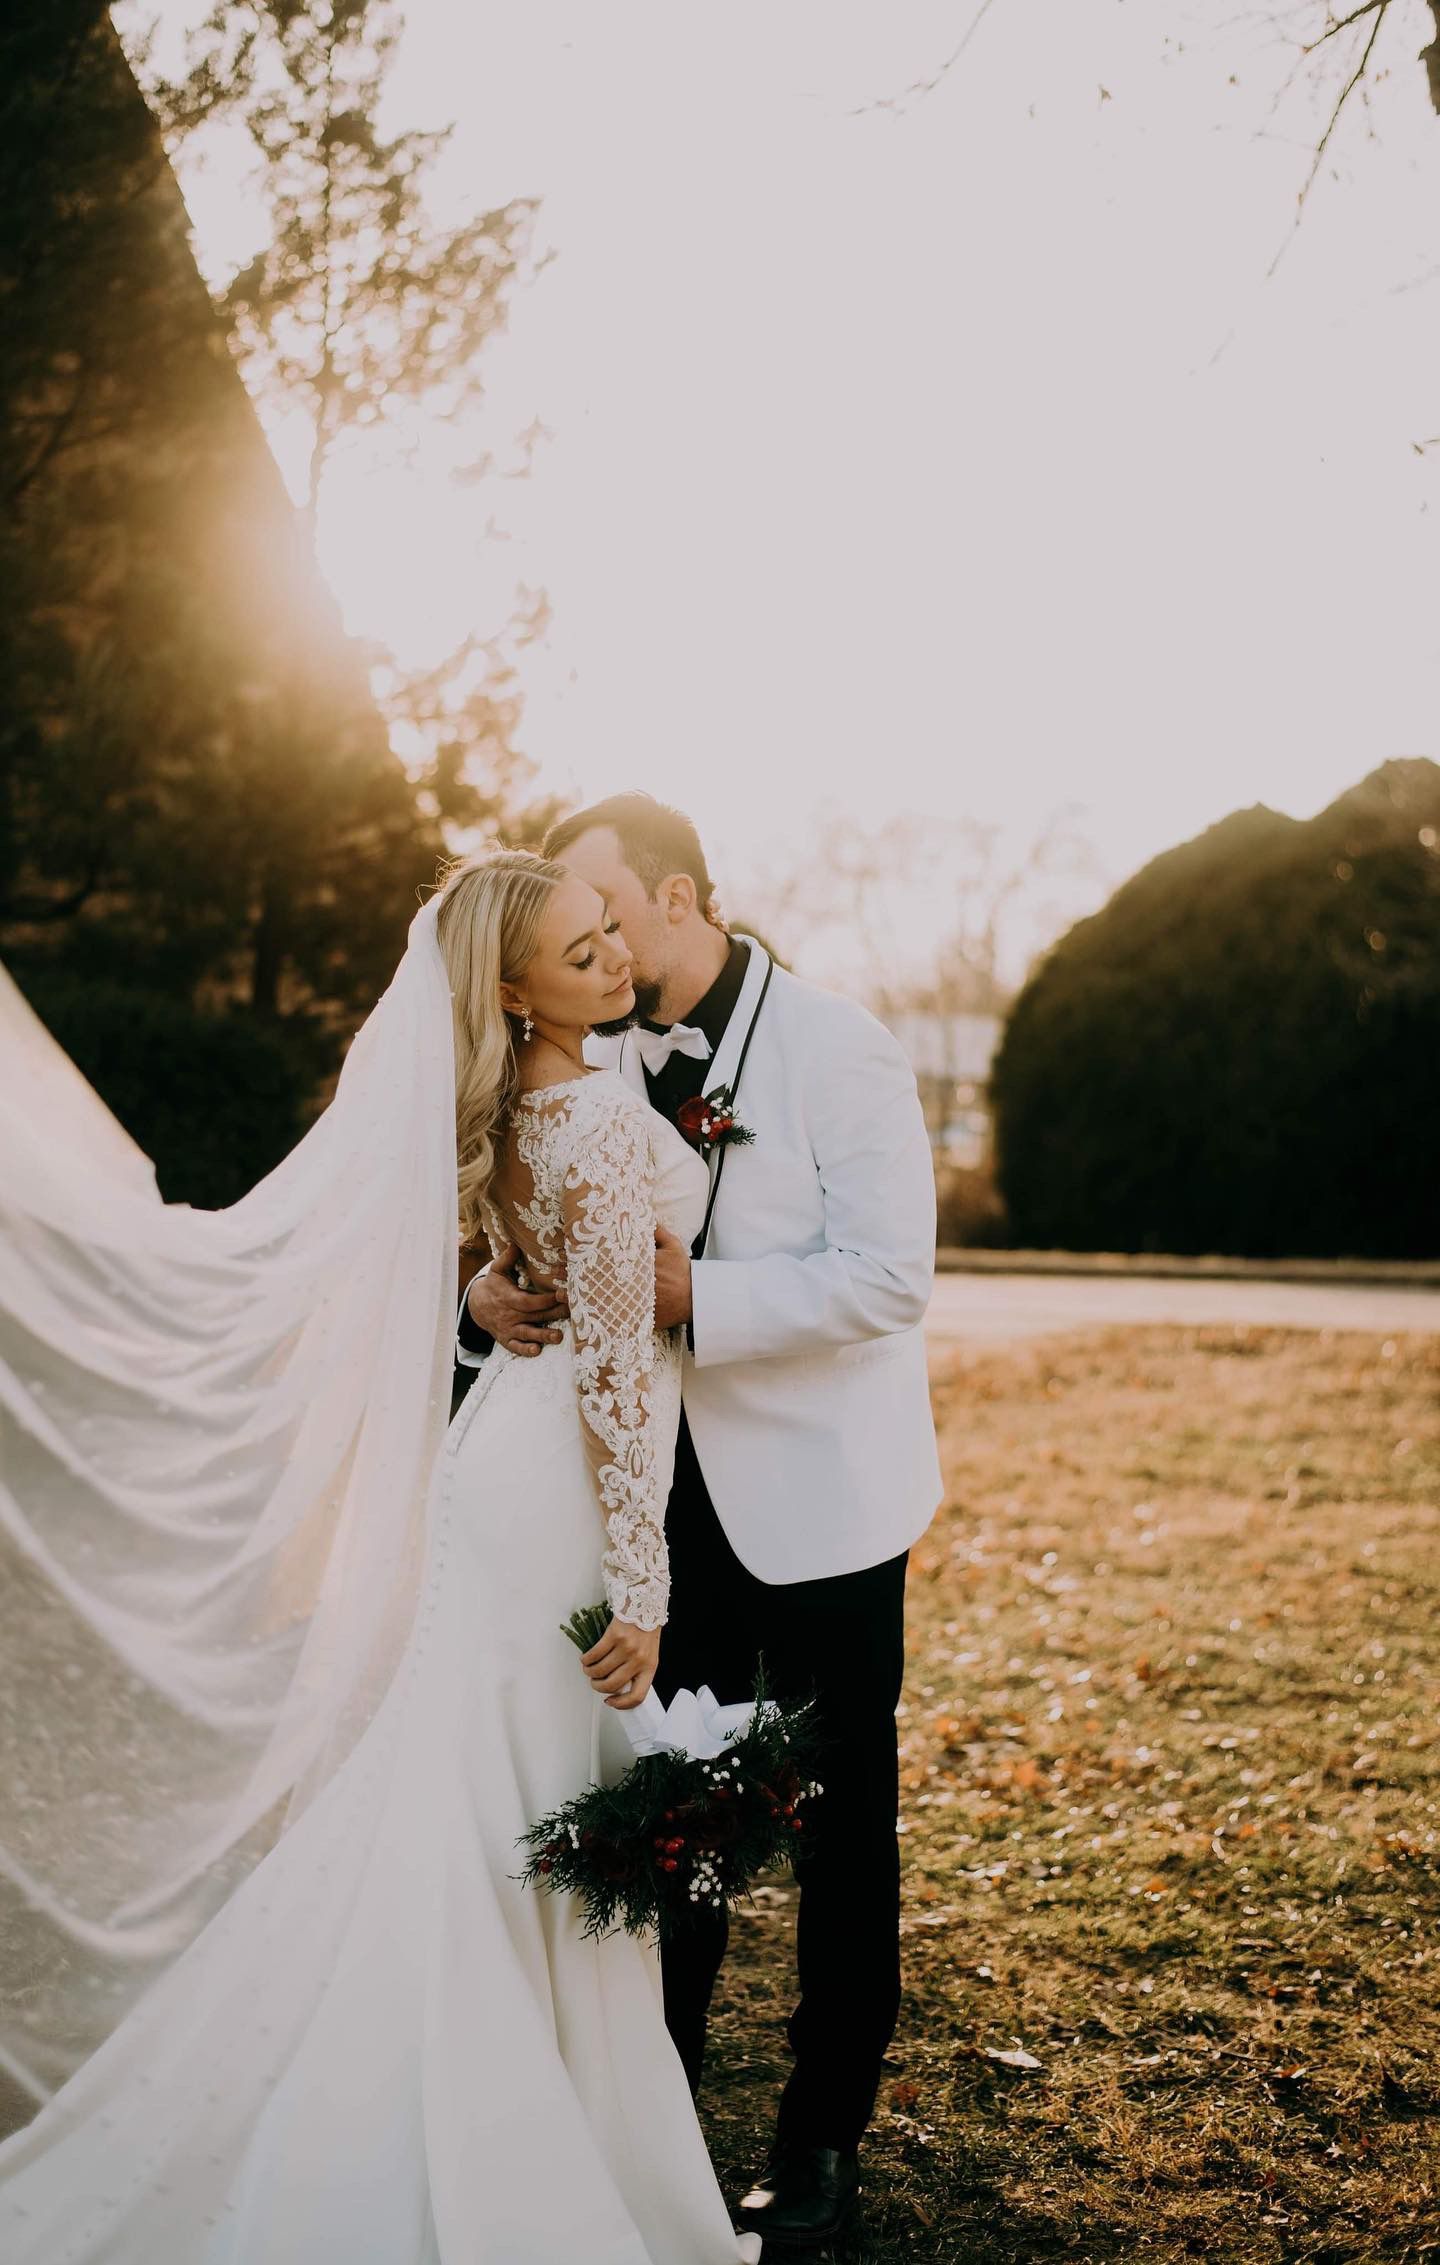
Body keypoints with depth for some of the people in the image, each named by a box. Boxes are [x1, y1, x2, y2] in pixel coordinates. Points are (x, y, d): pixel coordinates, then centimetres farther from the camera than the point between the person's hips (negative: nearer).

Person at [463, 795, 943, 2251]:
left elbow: (889, 1273, -19)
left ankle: (822, 2138, 26)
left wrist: (697, 1297, -29)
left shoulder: (836, 1046, -12)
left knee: (839, 1829, 9)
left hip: (816, 1501, -4)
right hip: (665, 1492, 5)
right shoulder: (597, 1062, 4)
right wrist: (492, 1298, -18)